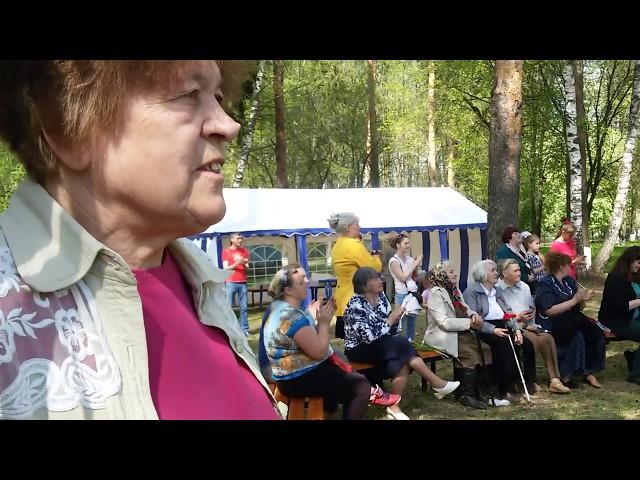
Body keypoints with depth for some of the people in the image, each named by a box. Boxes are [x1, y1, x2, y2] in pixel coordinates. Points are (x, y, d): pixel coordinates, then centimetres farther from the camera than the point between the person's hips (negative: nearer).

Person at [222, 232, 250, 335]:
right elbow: (225, 268, -3)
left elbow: (247, 268, 13)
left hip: (243, 282, 3)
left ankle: (244, 329, 5)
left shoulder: (244, 251, 12)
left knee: (244, 307, 1)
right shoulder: (226, 251, 3)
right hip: (231, 282, -3)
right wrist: (237, 263, -16)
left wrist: (245, 264, -10)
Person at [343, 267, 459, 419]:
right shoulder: (356, 305, -19)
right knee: (402, 344, -26)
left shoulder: (381, 297, 2)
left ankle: (394, 406, -21)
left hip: (383, 347, 6)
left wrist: (395, 319, -16)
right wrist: (392, 318, -21)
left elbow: (390, 332, 6)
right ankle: (438, 384, -17)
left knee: (402, 360, -26)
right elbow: (369, 336, -29)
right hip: (359, 349, -6)